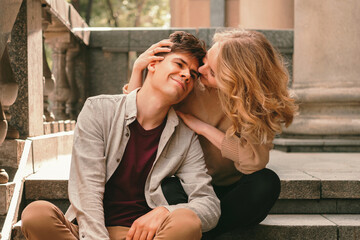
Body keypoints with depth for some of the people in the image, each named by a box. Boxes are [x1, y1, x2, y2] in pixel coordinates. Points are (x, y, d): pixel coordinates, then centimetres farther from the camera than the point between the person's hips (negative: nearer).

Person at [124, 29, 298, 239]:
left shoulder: (259, 102, -11)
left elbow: (255, 160, -27)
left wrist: (202, 127, -22)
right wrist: (137, 69, -15)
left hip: (231, 190, 1)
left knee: (267, 182, -32)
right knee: (168, 191, -35)